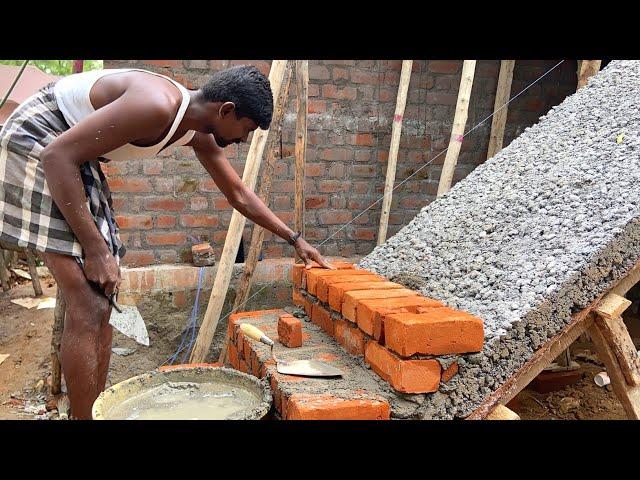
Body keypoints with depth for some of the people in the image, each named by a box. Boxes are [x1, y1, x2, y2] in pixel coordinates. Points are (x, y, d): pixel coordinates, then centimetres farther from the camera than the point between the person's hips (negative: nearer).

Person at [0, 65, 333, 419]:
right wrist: (95, 249, -27)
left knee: (103, 295, 9)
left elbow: (239, 195, 15)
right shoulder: (158, 106, -28)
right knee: (88, 306, -15)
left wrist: (295, 239, 19)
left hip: (72, 157, 10)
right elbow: (57, 155, -28)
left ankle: (98, 409, 20)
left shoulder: (199, 134, 2)